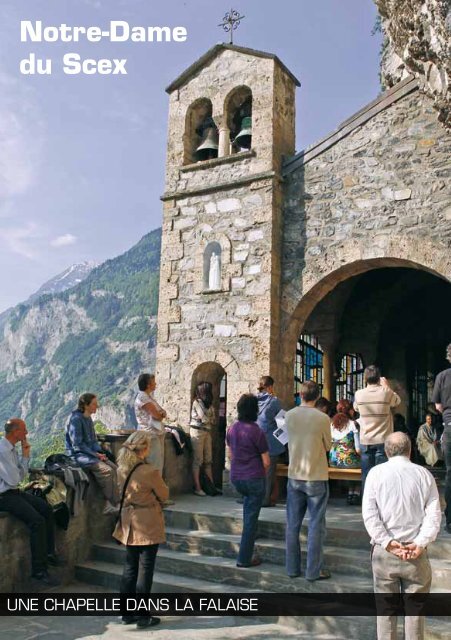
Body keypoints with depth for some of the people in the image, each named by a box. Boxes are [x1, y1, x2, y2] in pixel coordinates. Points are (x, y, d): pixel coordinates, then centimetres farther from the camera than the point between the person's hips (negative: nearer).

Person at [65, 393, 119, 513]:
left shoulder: (88, 418, 11)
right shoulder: (76, 419, -15)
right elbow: (77, 445, -18)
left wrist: (100, 452, 0)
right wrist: (95, 454, -16)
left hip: (90, 454, 8)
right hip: (78, 455, -8)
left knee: (115, 468, -11)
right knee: (107, 470, -25)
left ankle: (111, 503, -12)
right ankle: (112, 503, -13)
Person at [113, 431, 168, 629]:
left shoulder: (122, 470, -2)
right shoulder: (150, 472, -22)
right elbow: (164, 495, -7)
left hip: (129, 524, 6)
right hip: (148, 525, -6)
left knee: (130, 567, 16)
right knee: (145, 569, 4)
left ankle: (127, 614, 25)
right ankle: (142, 617, 13)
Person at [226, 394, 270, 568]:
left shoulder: (231, 429, 1)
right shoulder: (257, 432, -16)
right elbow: (266, 462, -10)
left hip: (235, 478, 6)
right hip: (254, 479, -6)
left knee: (247, 500, 33)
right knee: (251, 517, 3)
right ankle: (244, 558, 9)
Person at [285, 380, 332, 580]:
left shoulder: (289, 416, -3)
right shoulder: (322, 418, -14)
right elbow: (327, 446, -1)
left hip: (294, 477, 4)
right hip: (316, 478, -3)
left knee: (292, 524, 13)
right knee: (316, 526, 7)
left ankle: (292, 568, 22)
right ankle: (313, 570, 13)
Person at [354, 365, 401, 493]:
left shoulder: (359, 394, -4)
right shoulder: (386, 392, -9)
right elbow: (397, 401, 12)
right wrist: (386, 386, 19)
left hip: (365, 441, 2)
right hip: (383, 440, -2)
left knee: (366, 475, 8)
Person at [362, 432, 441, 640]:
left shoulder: (376, 473, -2)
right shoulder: (424, 474, 0)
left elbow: (369, 513, -9)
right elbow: (434, 514, -7)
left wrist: (387, 542, -11)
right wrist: (420, 543, -12)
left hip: (384, 552, 0)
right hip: (416, 553, 1)